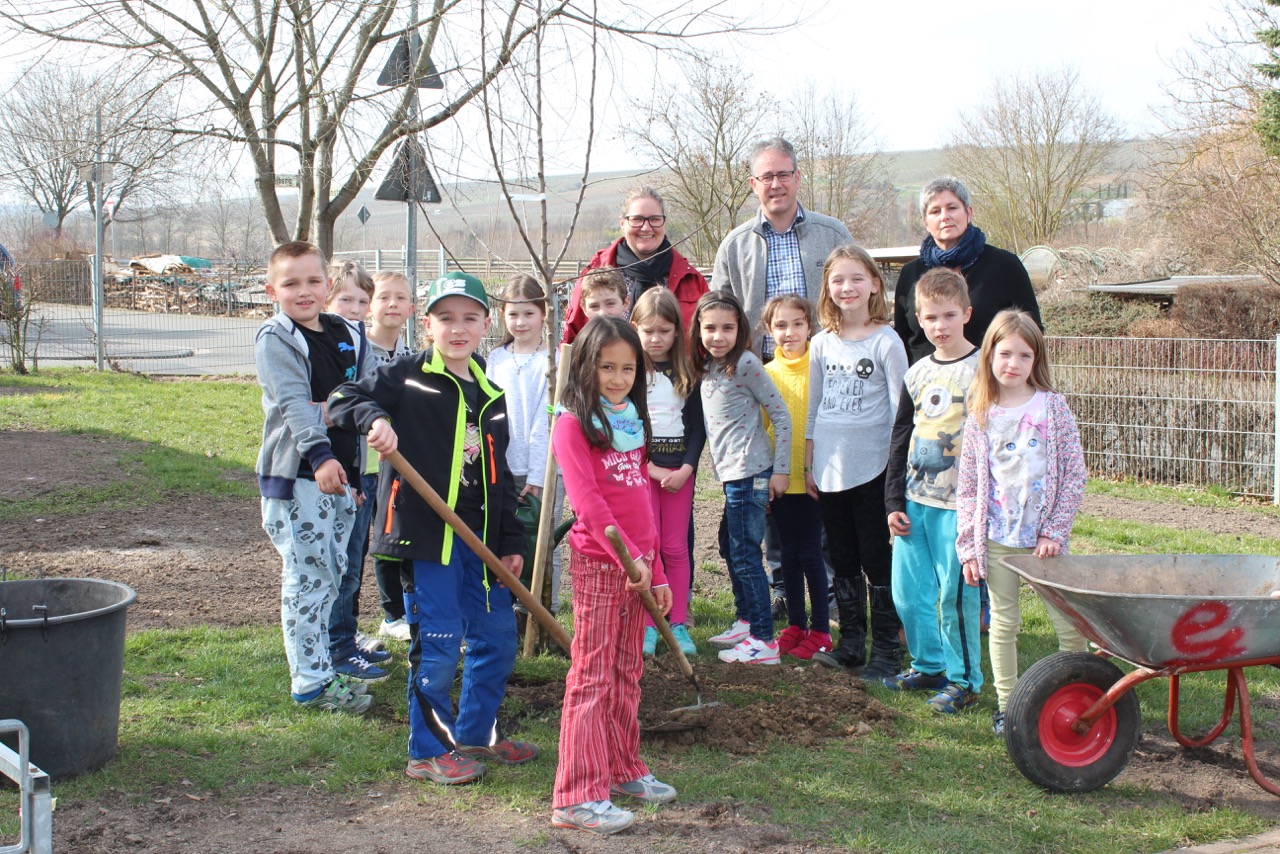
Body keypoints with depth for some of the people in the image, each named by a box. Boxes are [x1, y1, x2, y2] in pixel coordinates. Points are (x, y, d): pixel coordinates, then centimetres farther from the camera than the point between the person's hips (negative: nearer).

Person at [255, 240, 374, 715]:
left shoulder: (349, 336, 13)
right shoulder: (275, 340, -7)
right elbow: (293, 403, -20)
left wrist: (337, 408, -11)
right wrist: (319, 454, -31)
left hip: (341, 472, 7)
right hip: (295, 474, -7)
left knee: (331, 575, 15)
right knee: (308, 577, -5)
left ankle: (319, 664, 28)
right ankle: (311, 681, 3)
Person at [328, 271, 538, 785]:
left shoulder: (491, 395, 13)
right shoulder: (406, 377, -4)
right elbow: (342, 400, -8)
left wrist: (510, 541, 12)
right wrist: (374, 418, -29)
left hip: (478, 535, 7)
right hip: (424, 531, -6)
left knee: (498, 634, 12)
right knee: (439, 642, -5)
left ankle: (476, 733, 30)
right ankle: (429, 752, 11)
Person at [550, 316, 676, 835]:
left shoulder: (632, 419, 14)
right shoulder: (573, 423, -9)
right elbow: (587, 499, -17)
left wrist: (655, 569, 15)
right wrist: (628, 557, -21)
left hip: (636, 564, 7)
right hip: (598, 563, -7)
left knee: (627, 674, 16)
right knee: (592, 678, -5)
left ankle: (623, 769, 29)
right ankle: (578, 796, 0)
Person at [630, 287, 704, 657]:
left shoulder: (687, 374, 7)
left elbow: (698, 426, 5)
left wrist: (685, 469, -8)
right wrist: (652, 469, -12)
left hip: (680, 470, 2)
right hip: (639, 469, -2)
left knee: (676, 548, 4)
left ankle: (679, 624, 11)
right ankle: (646, 627, 5)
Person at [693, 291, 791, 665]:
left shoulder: (745, 364, -13)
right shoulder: (707, 368, 10)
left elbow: (781, 415, -12)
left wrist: (781, 470, -12)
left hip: (750, 473, -9)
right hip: (730, 473, 9)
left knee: (745, 554, -6)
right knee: (732, 549, 17)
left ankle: (764, 641, -2)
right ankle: (746, 621, 31)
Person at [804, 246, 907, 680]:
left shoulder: (885, 341, -6)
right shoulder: (821, 344, 8)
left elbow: (900, 410, -6)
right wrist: (808, 465, 11)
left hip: (871, 466, -5)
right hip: (830, 469, 5)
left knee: (877, 560, 1)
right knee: (843, 561, 14)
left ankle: (886, 649, 9)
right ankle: (850, 644, 24)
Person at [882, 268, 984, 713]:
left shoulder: (981, 370, -6)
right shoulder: (917, 374, 11)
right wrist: (894, 501, 9)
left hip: (959, 504, -6)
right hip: (914, 502, 6)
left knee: (955, 592, -3)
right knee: (907, 592, 8)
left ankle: (963, 679, 11)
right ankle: (928, 665, 26)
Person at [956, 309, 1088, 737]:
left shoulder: (1053, 407, -3)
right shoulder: (980, 417, 2)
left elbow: (1075, 474, -3)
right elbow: (967, 488, 4)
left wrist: (1055, 530, -8)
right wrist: (968, 546, 0)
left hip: (1045, 538, -1)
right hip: (997, 540, 1)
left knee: (1070, 624, 3)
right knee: (1004, 624, 9)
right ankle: (1006, 704, 20)